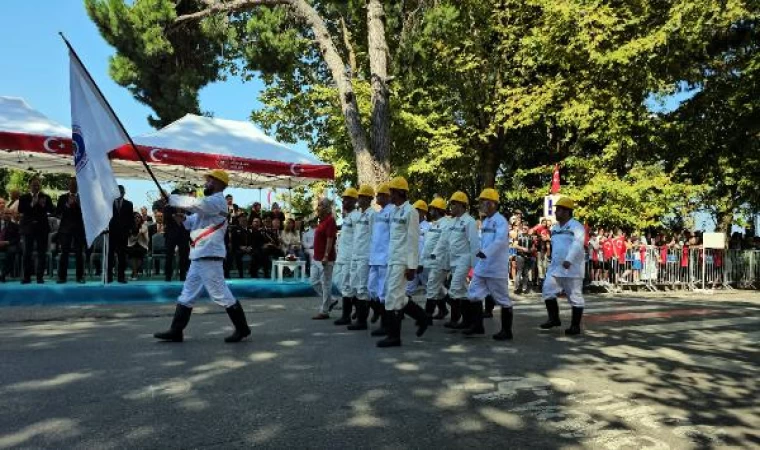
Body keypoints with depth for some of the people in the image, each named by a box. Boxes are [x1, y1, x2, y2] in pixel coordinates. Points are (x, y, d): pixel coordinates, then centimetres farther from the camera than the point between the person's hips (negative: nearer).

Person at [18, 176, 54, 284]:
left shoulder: (46, 197, 5)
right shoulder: (23, 198, 6)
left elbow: (51, 210, -3)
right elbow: (20, 210, -7)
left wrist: (44, 205, -20)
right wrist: (31, 204, -18)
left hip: (42, 227, 0)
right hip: (28, 228, 0)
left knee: (41, 253, 0)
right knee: (27, 253, 2)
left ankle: (40, 276, 4)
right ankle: (27, 277, 9)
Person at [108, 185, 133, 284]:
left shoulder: (128, 204, 11)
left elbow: (131, 218, 9)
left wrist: (130, 229, -1)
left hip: (123, 233, 1)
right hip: (111, 232, -1)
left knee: (122, 255, 3)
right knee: (110, 254, -1)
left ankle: (121, 276, 7)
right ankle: (109, 276, 4)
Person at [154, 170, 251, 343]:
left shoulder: (217, 201, -10)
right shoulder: (209, 203, 22)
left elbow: (194, 203, -27)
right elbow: (194, 222, 22)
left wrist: (171, 199, -14)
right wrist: (182, 217, 1)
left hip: (209, 257, -10)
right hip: (199, 257, 10)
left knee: (221, 295, -5)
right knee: (187, 294, 11)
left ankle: (242, 328, 5)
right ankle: (175, 332, 17)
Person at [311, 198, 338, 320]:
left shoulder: (330, 220, -12)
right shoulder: (322, 221, 16)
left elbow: (330, 240, -19)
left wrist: (326, 256, -23)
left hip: (325, 259, -10)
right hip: (317, 258, 10)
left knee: (326, 284, -2)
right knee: (314, 281, 13)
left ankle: (324, 311, 4)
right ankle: (329, 300, 24)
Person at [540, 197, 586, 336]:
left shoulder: (576, 226, -12)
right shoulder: (555, 227, 14)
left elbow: (577, 244, -27)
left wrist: (569, 260, -39)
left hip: (572, 268, -8)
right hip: (555, 267, 8)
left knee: (575, 297, 1)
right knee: (548, 291, 3)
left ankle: (575, 326, 9)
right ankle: (554, 319, 16)